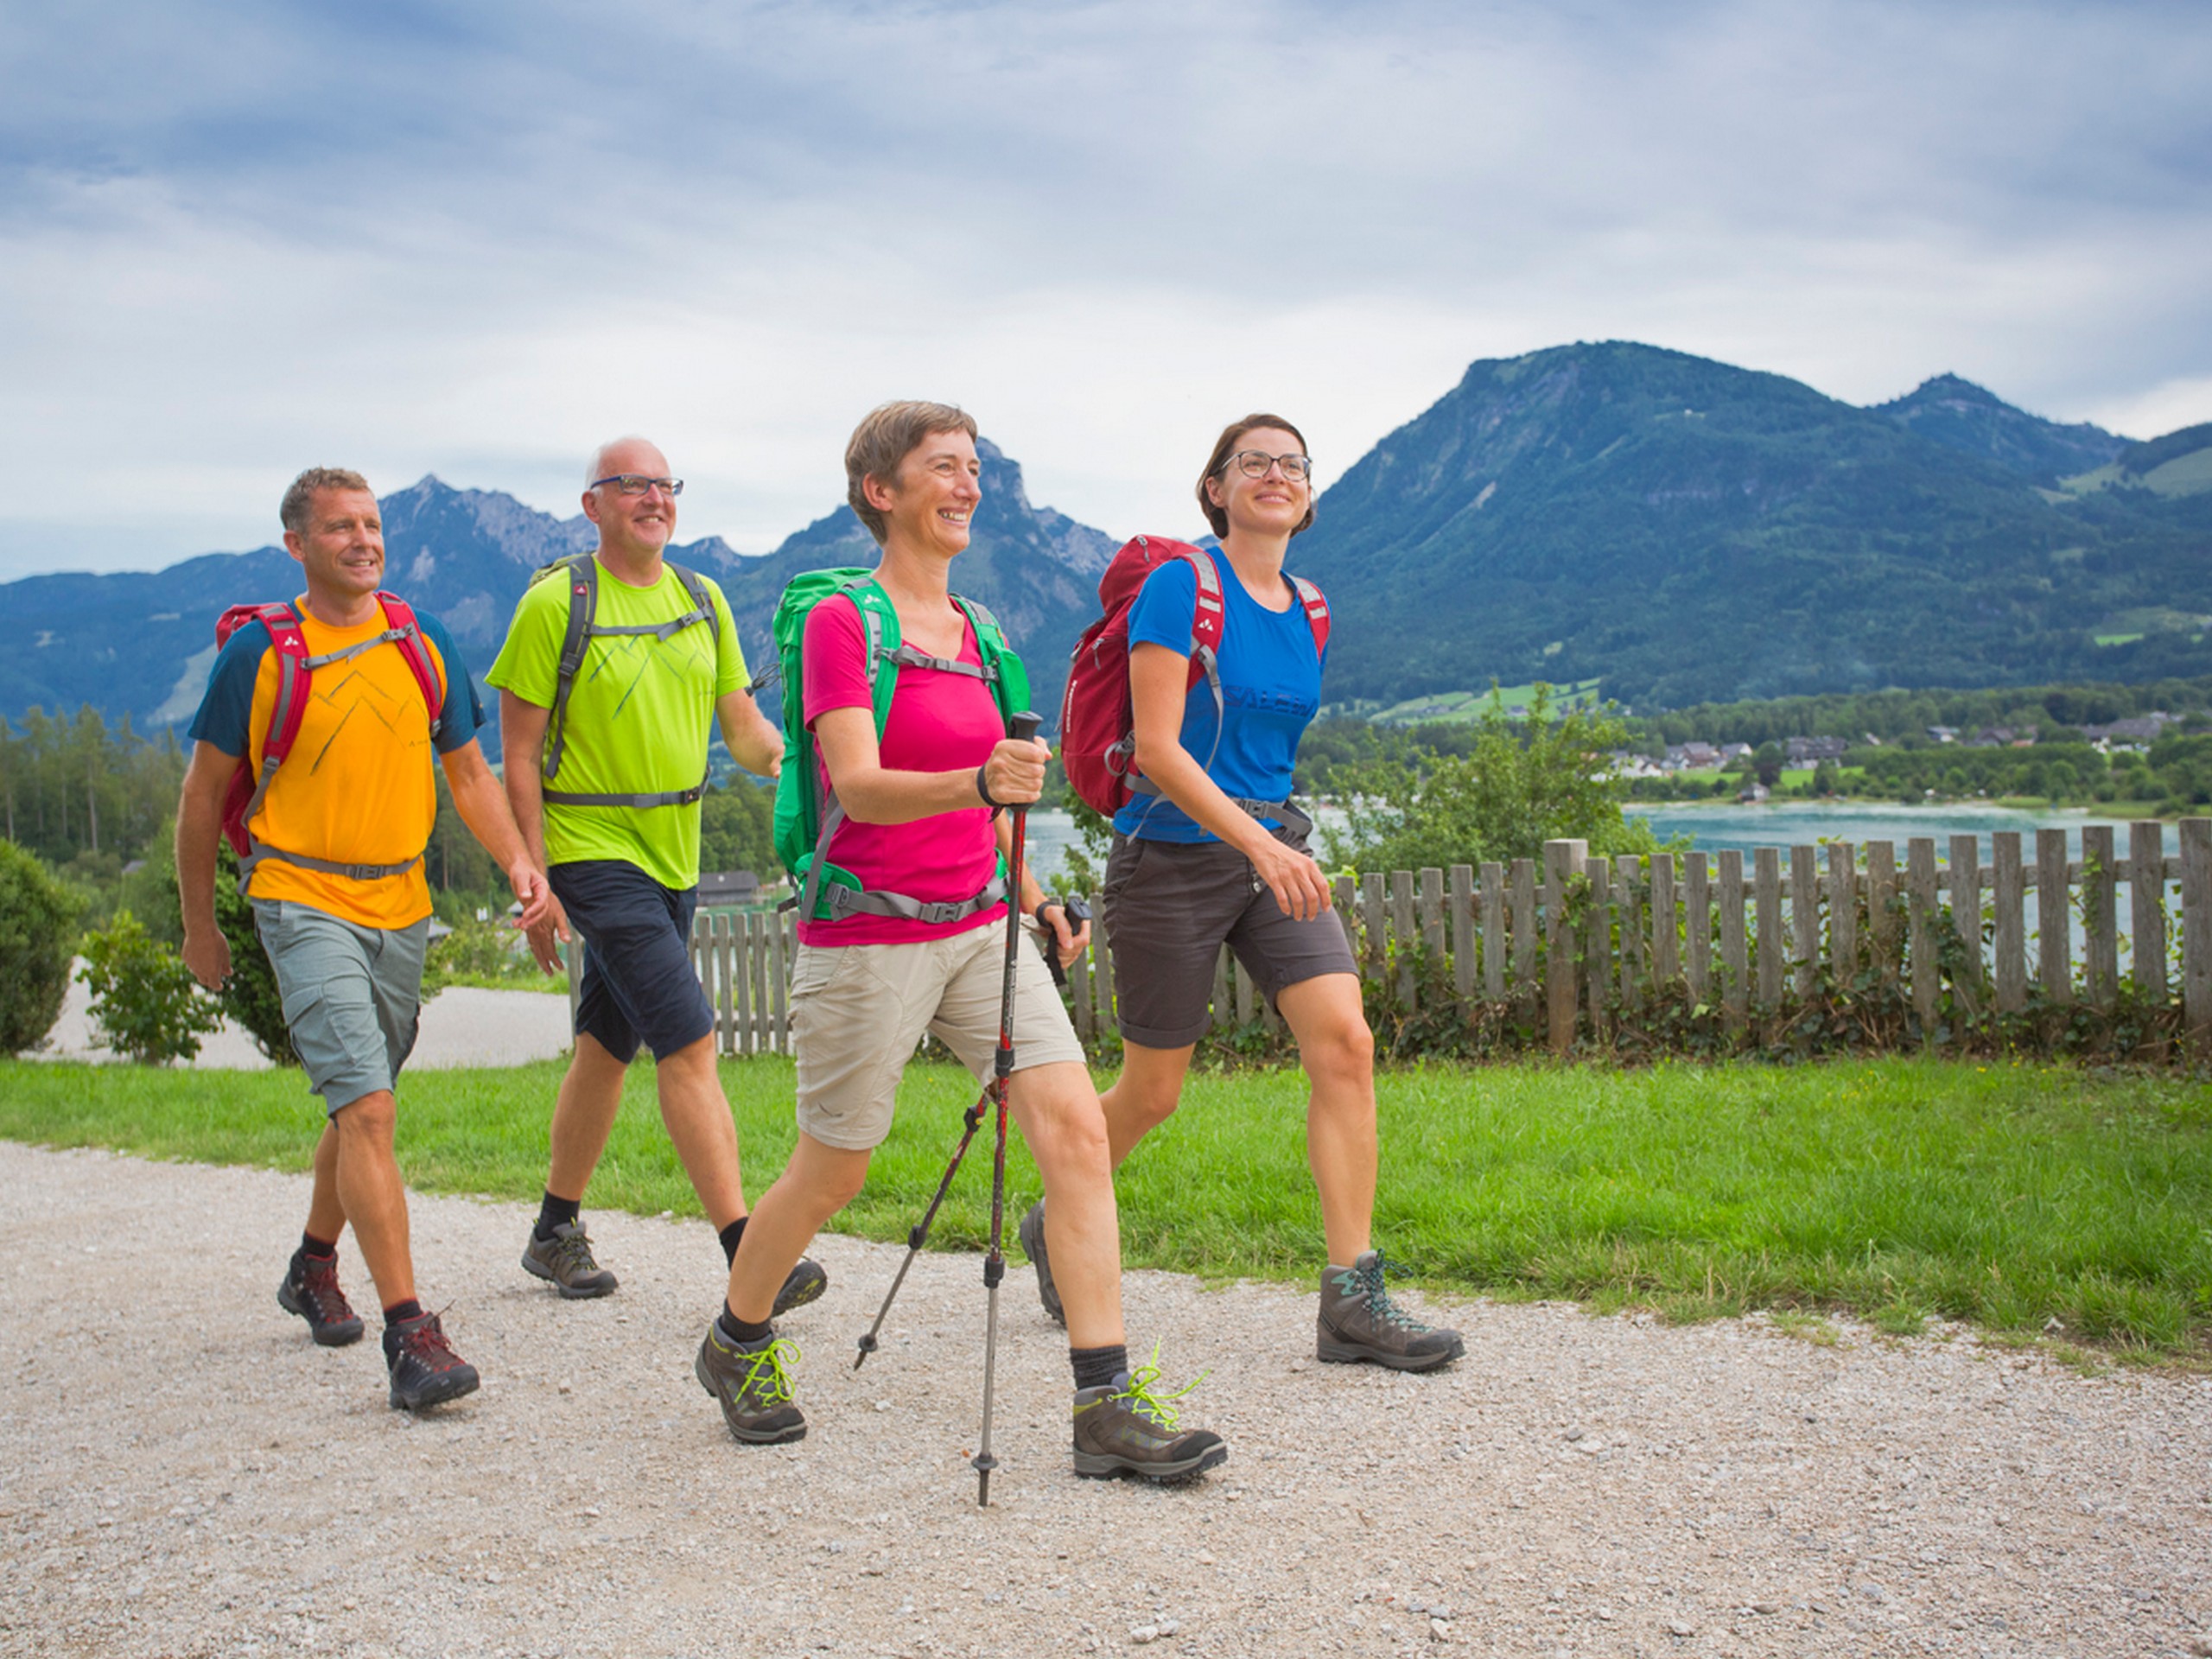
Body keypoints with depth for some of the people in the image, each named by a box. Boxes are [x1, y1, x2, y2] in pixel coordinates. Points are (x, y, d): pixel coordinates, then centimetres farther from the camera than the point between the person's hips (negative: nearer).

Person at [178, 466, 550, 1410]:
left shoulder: (424, 646, 6)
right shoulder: (258, 652, -5)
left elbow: (468, 773, 13)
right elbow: (205, 794, 3)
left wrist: (518, 862, -3)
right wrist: (199, 924, 7)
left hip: (401, 905, 5)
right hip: (304, 903, -5)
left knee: (359, 1105, 18)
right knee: (367, 1106, -17)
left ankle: (315, 1268, 42)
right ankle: (409, 1333, -19)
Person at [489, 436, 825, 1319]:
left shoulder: (702, 601, 9)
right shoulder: (555, 603, -9)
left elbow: (742, 725, 11)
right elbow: (520, 755, -8)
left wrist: (777, 752, -13)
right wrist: (533, 883, -12)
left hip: (674, 854, 7)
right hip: (593, 853, -7)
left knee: (609, 1046, 16)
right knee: (690, 1043, -15)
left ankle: (556, 1234, 31)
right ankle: (747, 1258, -14)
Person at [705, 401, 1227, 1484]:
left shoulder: (972, 630, 12)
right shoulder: (841, 623, -10)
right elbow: (860, 789, -22)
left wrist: (1030, 897, 15)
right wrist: (982, 783, -38)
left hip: (979, 926, 6)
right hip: (868, 936, -6)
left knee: (1076, 1130, -9)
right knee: (831, 1174, 7)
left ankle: (1106, 1404, -6)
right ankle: (738, 1344, 35)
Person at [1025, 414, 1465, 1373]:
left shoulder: (1307, 615, 11)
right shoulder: (1181, 587, -10)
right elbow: (1156, 746, -18)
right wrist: (1256, 842, -26)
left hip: (1274, 850, 6)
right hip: (1174, 856, -6)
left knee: (1345, 1043, -13)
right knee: (1153, 1093, 4)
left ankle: (1351, 1302, -9)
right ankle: (1055, 1227, 33)